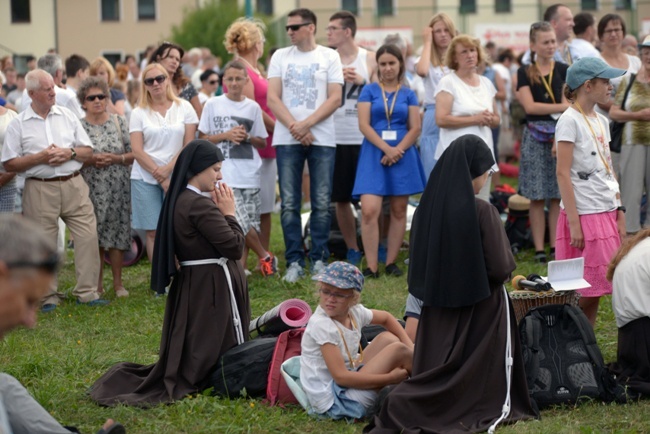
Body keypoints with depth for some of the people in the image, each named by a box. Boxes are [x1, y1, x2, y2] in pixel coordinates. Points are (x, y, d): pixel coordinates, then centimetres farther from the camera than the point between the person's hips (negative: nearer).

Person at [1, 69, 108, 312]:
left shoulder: (67, 117, 9)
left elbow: (88, 151, 11)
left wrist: (70, 152, -9)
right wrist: (40, 157, -12)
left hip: (73, 185, 2)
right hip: (40, 189, -2)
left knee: (88, 236, -3)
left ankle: (87, 292, 5)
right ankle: (48, 297, 13)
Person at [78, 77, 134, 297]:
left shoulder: (119, 122, 6)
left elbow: (133, 154, 5)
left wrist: (117, 158, -12)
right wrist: (90, 160, -15)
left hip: (118, 188, 1)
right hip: (91, 189, -1)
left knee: (117, 233, 2)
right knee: (93, 237, 1)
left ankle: (118, 282, 11)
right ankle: (97, 283, 12)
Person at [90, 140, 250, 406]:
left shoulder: (179, 201, 9)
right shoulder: (200, 206, -21)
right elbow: (234, 247, -20)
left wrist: (219, 211, 7)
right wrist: (229, 213, -7)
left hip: (189, 284, 10)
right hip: (213, 285, -10)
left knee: (190, 357, 18)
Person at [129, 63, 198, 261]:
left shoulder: (184, 108, 6)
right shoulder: (139, 113, 7)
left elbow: (189, 146, 2)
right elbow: (137, 151, -1)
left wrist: (167, 170, -10)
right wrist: (160, 177, -10)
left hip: (177, 176, -1)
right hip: (145, 177, 1)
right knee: (153, 232, -1)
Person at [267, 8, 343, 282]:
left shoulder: (329, 57, 5)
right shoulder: (280, 56, 9)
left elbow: (335, 98, -2)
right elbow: (272, 98, 2)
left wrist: (307, 124, -13)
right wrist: (294, 126, -11)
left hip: (322, 138, -1)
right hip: (287, 139, 1)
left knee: (322, 203, 0)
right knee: (289, 204, -1)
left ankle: (318, 259, 7)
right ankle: (294, 261, 3)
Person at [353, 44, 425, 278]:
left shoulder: (408, 94, 9)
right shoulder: (369, 90, 6)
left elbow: (415, 128, 4)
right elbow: (364, 124, -2)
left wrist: (398, 150, -11)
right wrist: (386, 148, -12)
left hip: (402, 154, 2)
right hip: (374, 154, -2)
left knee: (399, 211, 5)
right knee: (369, 210, -13)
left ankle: (391, 262, 13)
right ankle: (371, 266, -11)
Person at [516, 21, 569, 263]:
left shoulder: (563, 70, 8)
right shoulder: (525, 73, 4)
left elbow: (572, 103, 2)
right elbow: (529, 106, -5)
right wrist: (562, 107, -9)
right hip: (535, 137, -1)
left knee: (558, 195, 1)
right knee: (537, 197, 0)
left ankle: (555, 247, 7)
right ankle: (539, 249, 4)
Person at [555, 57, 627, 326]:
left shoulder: (601, 121, 13)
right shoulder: (570, 121, -11)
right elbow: (563, 174, -14)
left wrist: (620, 212, 11)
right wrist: (573, 222, -18)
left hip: (607, 214, 8)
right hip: (585, 215, -8)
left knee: (595, 291, 8)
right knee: (583, 292, -5)